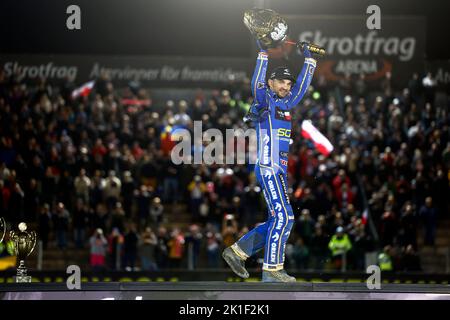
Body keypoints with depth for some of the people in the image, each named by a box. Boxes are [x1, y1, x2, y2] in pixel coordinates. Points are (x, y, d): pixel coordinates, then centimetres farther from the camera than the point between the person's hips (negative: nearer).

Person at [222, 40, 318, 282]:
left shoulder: (286, 104, 19)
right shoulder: (264, 100, -1)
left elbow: (302, 85, 29)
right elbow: (257, 82, -18)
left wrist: (309, 59, 28)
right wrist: (263, 53, -19)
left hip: (279, 171, 9)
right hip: (268, 168, -8)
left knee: (277, 221, 7)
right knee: (283, 217, -15)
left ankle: (237, 251, 15)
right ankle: (272, 269, -15)